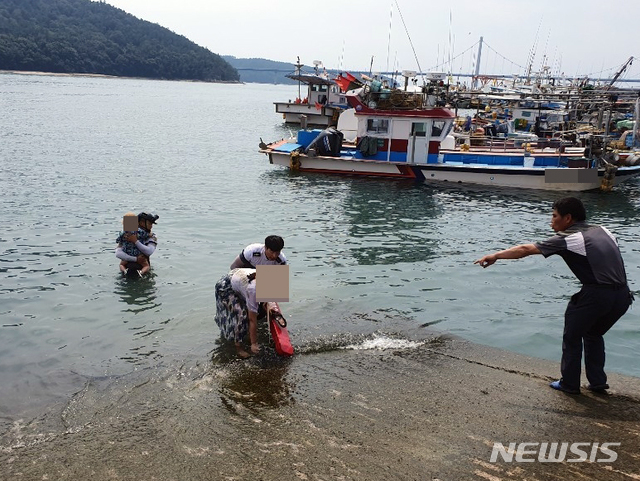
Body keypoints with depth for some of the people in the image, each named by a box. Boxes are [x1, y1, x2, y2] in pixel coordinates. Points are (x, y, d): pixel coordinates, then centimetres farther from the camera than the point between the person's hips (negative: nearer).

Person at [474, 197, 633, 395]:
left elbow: (525, 250, 0)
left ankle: (569, 384, 24)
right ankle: (598, 382, 31)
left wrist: (495, 256, 7)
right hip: (623, 295, 7)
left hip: (597, 295, -7)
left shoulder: (567, 239, -2)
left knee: (572, 337, 15)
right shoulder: (602, 230, 15)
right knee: (593, 334, 28)